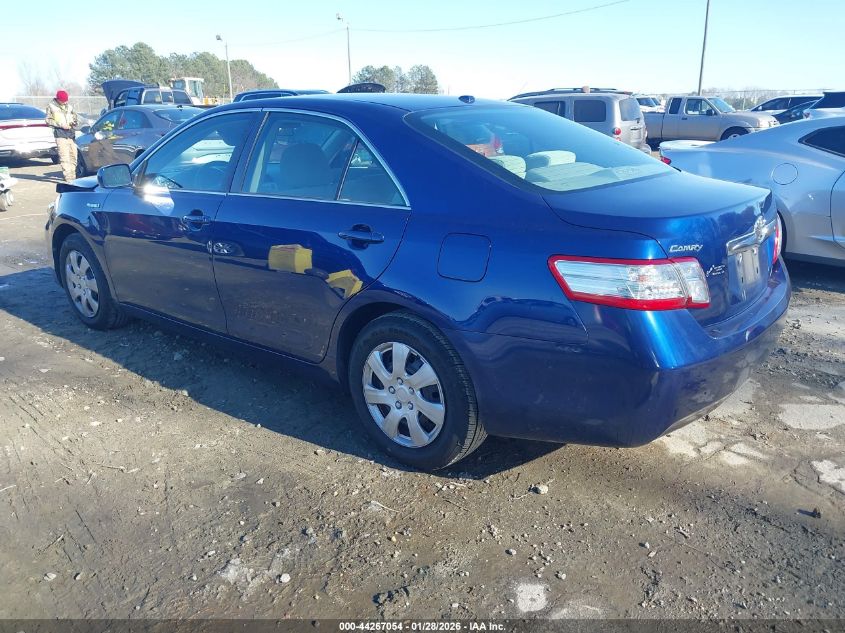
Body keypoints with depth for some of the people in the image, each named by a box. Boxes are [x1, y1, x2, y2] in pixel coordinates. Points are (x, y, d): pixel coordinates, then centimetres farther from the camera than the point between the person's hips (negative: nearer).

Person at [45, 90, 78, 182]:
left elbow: (75, 118, 26)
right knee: (64, 157, -13)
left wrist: (75, 122, 2)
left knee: (73, 155, 6)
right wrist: (61, 125, -11)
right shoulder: (51, 106, 5)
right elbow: (48, 120, 2)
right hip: (60, 133, -5)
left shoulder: (69, 106, 18)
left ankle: (73, 176, 17)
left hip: (70, 132, 5)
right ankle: (68, 177, -19)